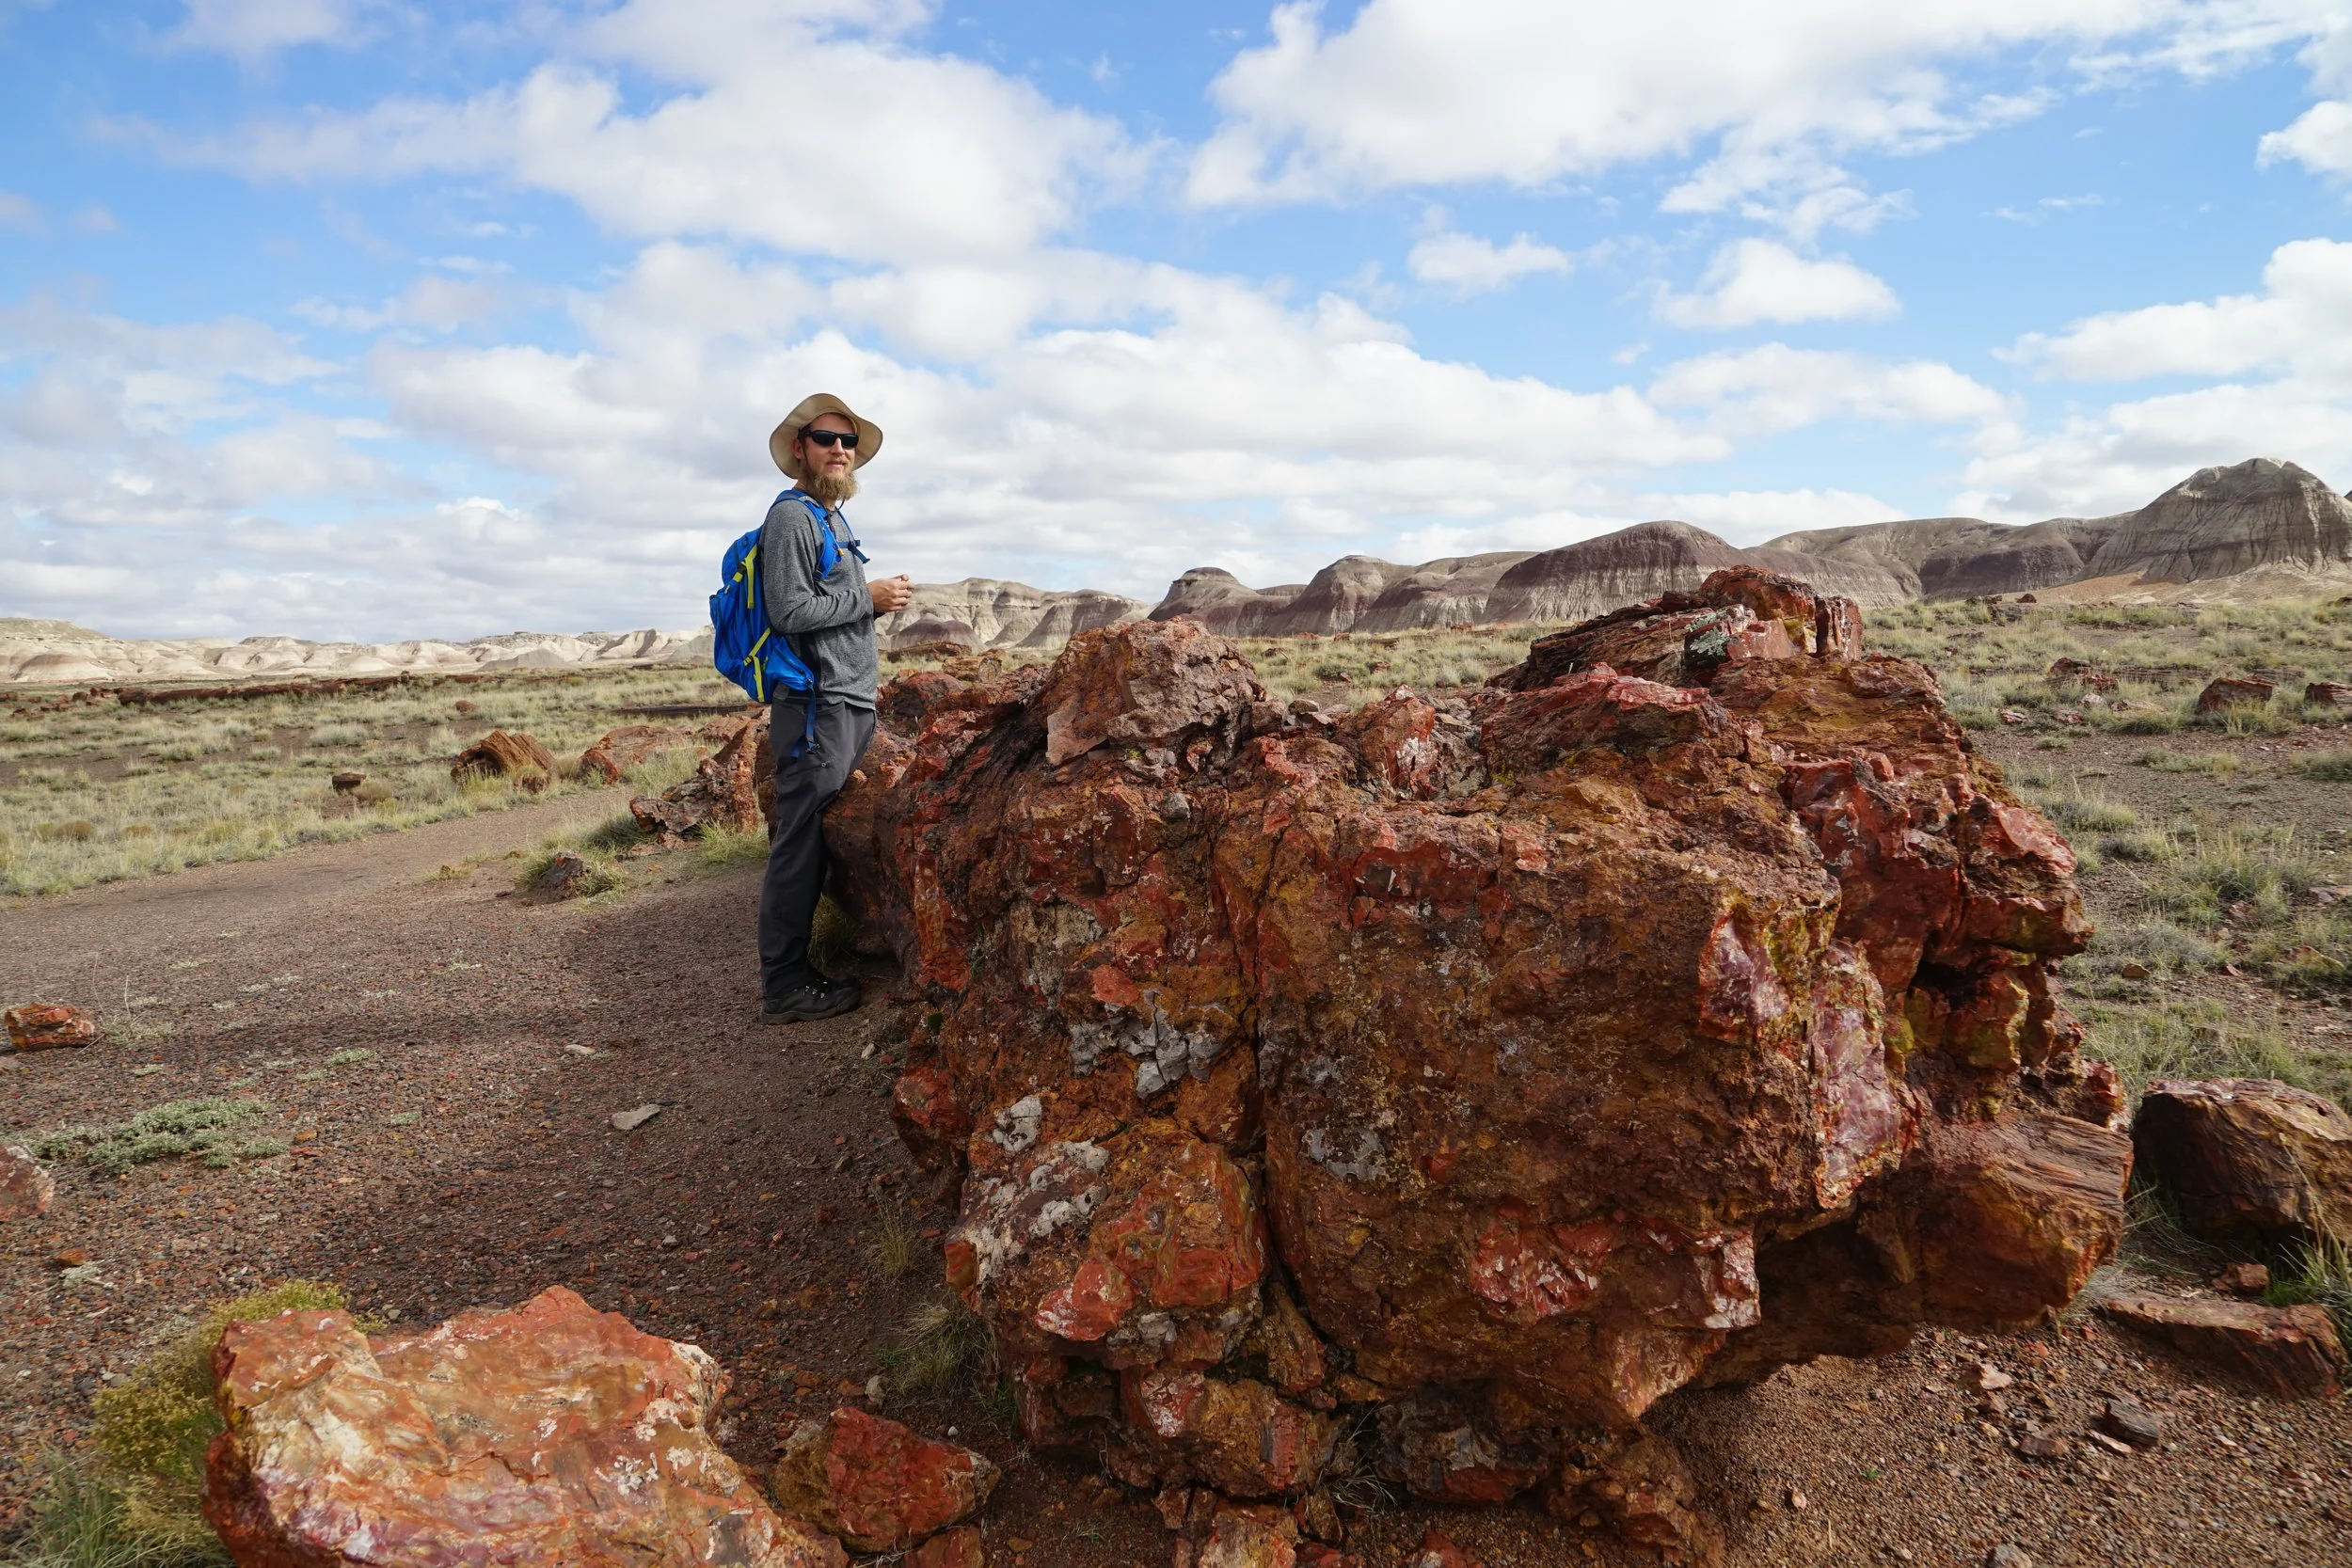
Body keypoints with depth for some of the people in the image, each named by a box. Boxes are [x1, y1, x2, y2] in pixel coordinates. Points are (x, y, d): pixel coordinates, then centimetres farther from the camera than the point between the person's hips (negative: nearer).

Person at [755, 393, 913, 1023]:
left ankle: (794, 970, 17)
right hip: (814, 703, -10)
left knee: (815, 844, 10)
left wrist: (879, 600, 14)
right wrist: (868, 598, -9)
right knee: (800, 845, -7)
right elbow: (790, 611, -17)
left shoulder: (833, 518, 22)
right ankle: (785, 987, -2)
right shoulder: (791, 517, -7)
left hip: (849, 701, 10)